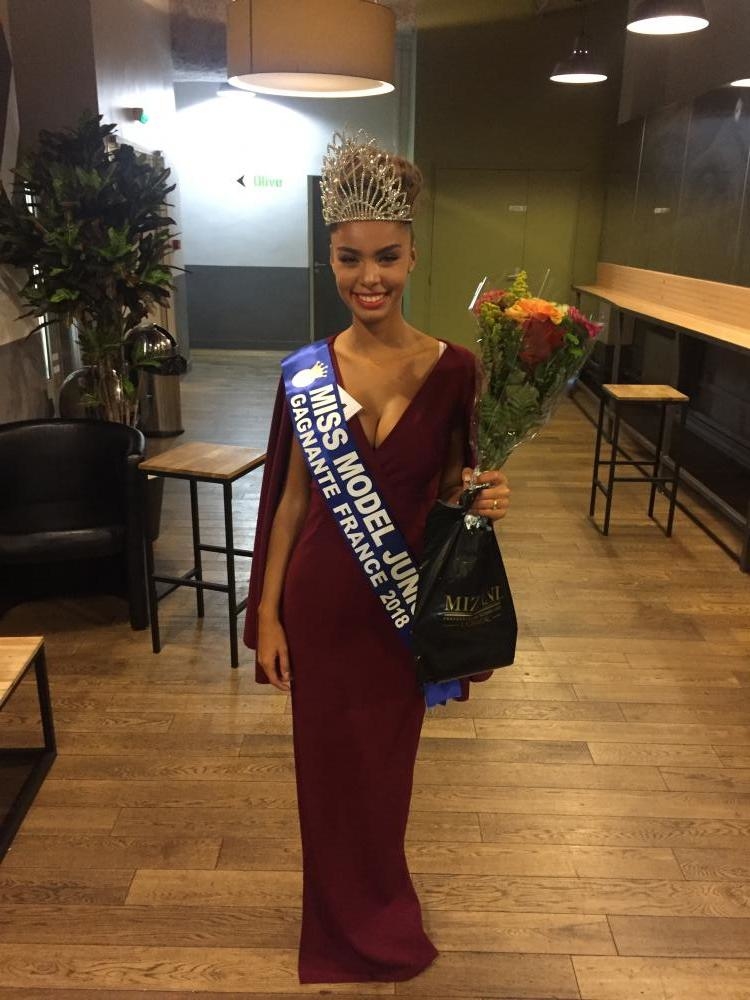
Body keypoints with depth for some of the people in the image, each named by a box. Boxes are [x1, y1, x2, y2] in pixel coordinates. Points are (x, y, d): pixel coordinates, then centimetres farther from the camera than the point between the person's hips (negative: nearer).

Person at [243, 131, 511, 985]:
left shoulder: (452, 369, -9)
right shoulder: (307, 369, -7)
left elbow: (451, 490, 1)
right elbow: (291, 498, -1)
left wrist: (484, 499, -22)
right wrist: (266, 614, -1)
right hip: (320, 599, 1)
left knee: (384, 768, 18)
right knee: (329, 769, 16)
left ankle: (380, 921, 51)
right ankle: (347, 932, 47)